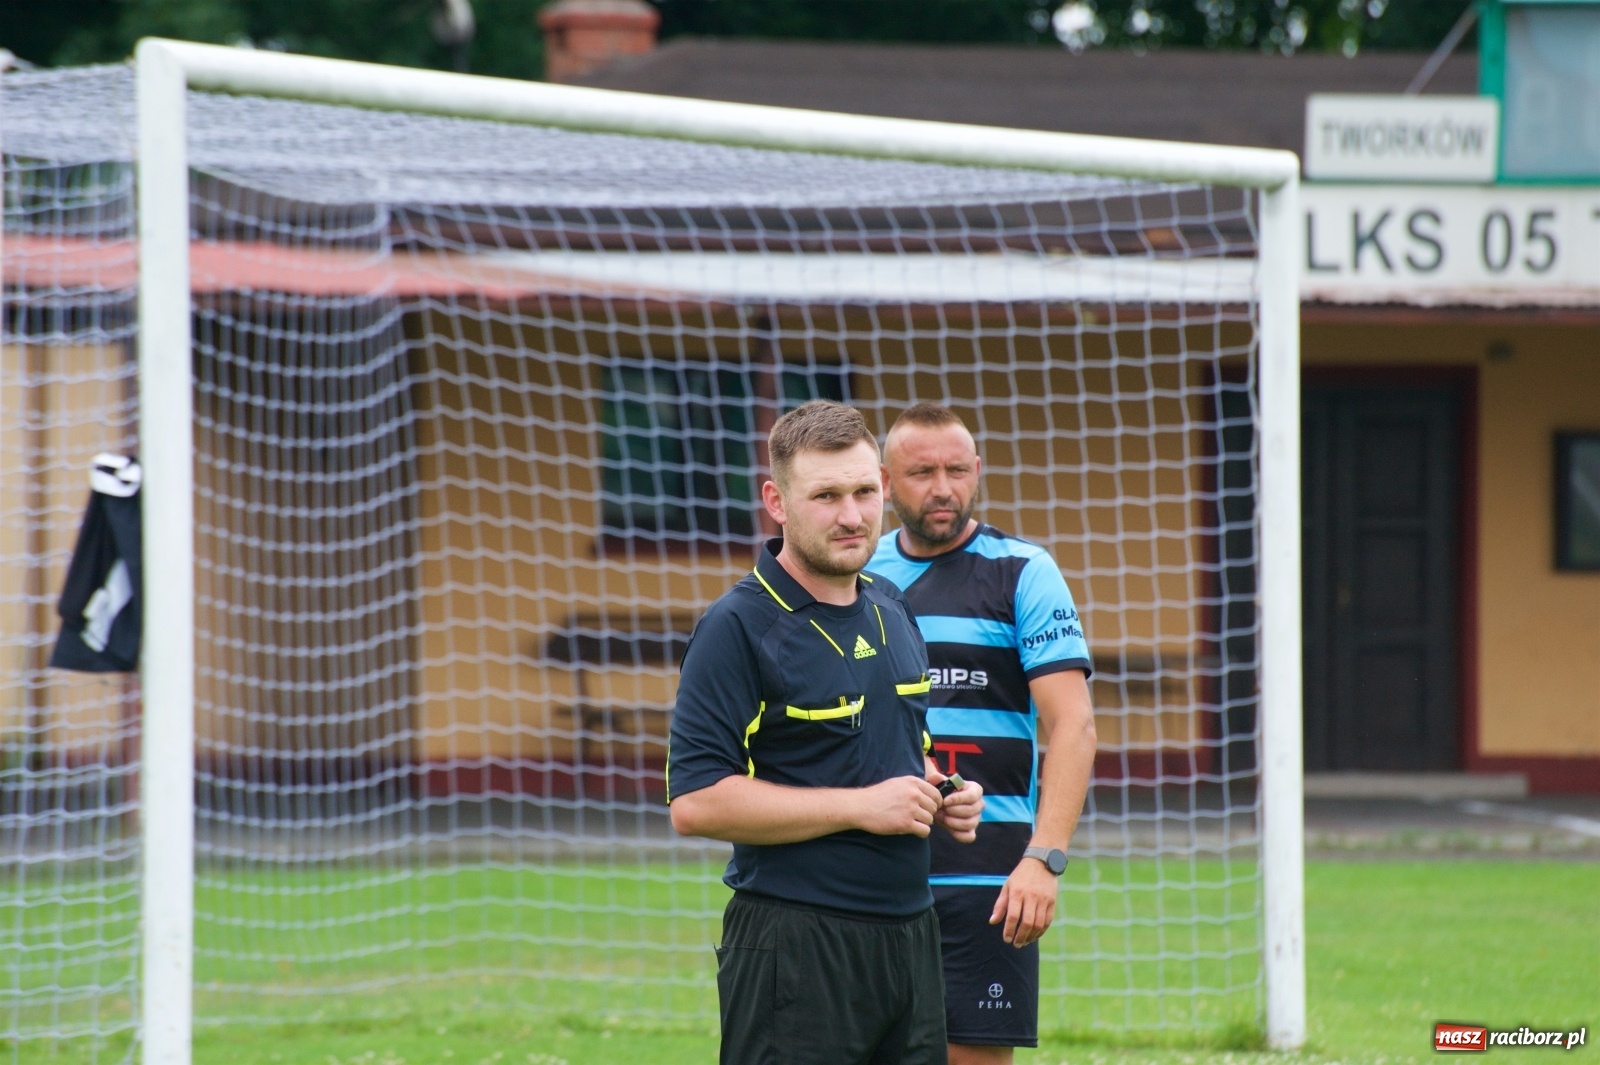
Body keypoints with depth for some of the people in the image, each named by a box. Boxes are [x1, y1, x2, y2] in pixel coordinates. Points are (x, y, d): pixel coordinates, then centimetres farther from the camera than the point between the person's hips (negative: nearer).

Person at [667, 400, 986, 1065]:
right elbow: (695, 802, -18)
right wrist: (862, 807, -17)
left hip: (909, 930, 7)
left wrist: (938, 800, 6)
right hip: (792, 948, -7)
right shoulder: (738, 627, -11)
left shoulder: (891, 610, 14)